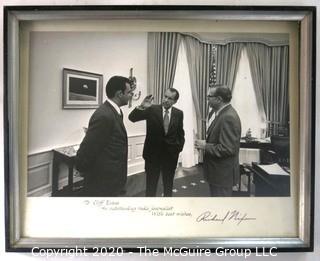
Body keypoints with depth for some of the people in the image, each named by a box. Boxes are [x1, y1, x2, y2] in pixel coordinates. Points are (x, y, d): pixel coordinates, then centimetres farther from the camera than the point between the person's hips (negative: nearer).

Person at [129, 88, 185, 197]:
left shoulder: (179, 113, -1)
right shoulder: (152, 110, -9)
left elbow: (180, 133, 9)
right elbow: (132, 118, -18)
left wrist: (179, 148, 1)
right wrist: (142, 107, -35)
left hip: (170, 155, 2)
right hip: (153, 153, -2)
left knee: (168, 185, 18)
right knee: (150, 186, 8)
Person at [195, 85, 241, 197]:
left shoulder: (228, 117, -23)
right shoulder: (223, 113, 8)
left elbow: (227, 149, -27)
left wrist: (205, 146, -17)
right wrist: (206, 142, 3)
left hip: (223, 174, -10)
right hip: (218, 172, 10)